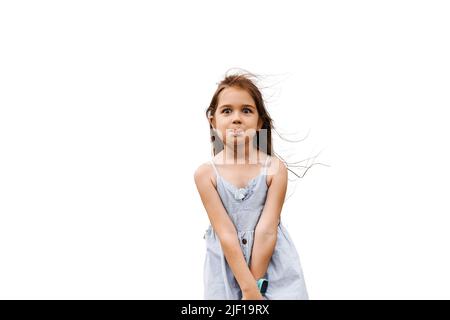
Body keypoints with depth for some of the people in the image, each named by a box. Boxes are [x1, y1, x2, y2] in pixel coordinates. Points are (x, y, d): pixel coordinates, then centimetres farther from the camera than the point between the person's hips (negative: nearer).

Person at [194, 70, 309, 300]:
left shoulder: (275, 168, -10)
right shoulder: (206, 173, -10)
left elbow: (266, 230, -12)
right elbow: (226, 234, -14)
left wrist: (255, 284, -13)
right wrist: (249, 288, -16)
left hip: (273, 263, 0)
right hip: (227, 267, 0)